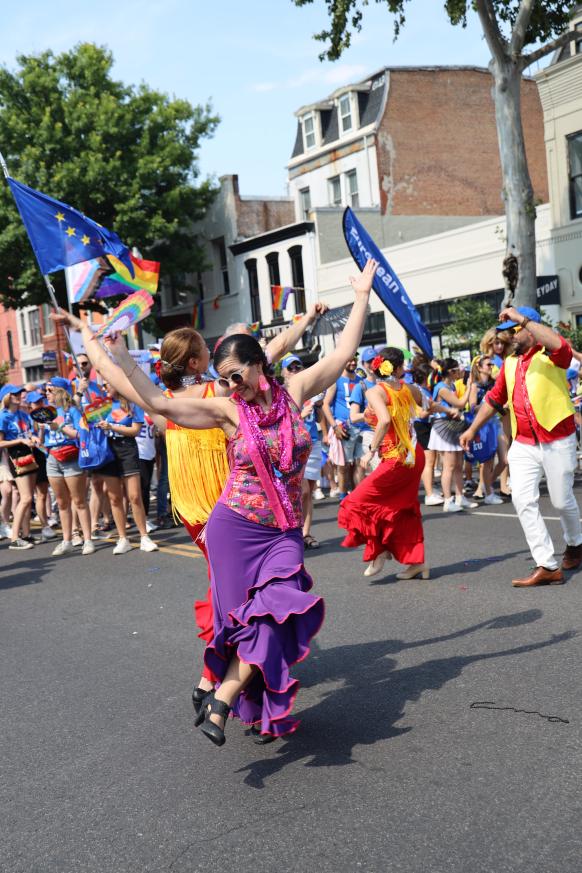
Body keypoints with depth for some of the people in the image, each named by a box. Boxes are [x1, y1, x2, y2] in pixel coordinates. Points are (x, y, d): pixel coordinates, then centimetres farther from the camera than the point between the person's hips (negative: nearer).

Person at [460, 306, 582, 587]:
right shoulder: (509, 363, 11)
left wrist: (521, 318, -29)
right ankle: (547, 567, -6)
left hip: (557, 441, -5)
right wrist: (473, 429, 23)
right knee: (523, 500, -9)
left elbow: (559, 344, -34)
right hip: (523, 445, 5)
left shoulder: (550, 355, -8)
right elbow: (495, 398, 22)